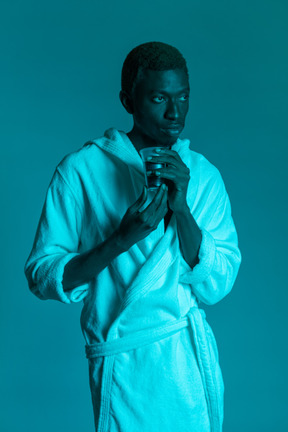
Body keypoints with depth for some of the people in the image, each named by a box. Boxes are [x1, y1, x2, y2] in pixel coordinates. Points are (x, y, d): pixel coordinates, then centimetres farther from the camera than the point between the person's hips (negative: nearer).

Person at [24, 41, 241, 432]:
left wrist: (181, 208, -20)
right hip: (130, 367, -4)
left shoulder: (204, 175, 0)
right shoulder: (82, 169, -10)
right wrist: (122, 238, -26)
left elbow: (216, 288, -7)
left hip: (197, 359, 4)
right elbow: (41, 276, -13)